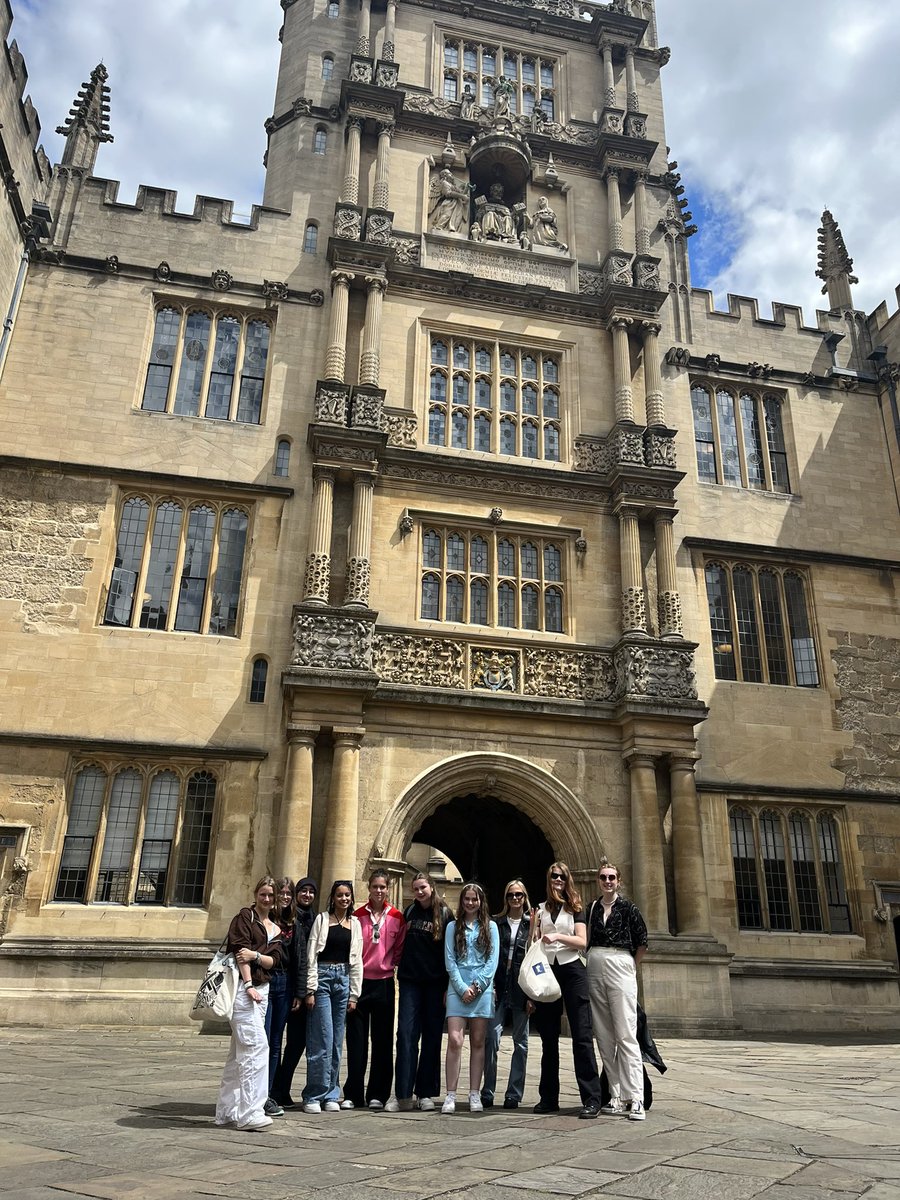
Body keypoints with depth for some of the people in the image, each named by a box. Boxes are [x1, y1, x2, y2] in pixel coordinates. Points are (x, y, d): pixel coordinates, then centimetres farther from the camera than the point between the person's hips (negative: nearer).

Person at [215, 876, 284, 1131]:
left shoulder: (275, 929, 18)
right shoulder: (245, 916, 0)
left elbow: (274, 960, 6)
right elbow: (240, 949, -10)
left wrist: (256, 955, -15)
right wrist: (249, 985, -17)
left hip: (262, 989, 7)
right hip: (243, 986, -7)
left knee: (240, 1050, 11)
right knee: (257, 1045, -14)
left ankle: (227, 1110, 18)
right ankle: (249, 1113, -11)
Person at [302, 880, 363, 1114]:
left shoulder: (355, 924, 11)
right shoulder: (322, 919, 1)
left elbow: (356, 961, 12)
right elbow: (311, 956, -3)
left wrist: (354, 994, 7)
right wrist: (310, 989, -9)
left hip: (344, 980, 4)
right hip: (323, 977, -4)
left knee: (337, 1041, 7)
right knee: (323, 1040, -8)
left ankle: (330, 1095, 15)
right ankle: (314, 1096, 2)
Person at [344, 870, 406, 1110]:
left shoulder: (396, 917, 2)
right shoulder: (358, 915, 2)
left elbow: (399, 949, 9)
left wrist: (388, 963, -1)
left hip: (384, 983, 0)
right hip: (359, 981, 0)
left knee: (382, 1040, 6)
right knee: (356, 1039, 4)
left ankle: (377, 1094, 15)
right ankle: (353, 1094, 13)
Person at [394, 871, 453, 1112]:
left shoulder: (444, 914, 0)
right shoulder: (409, 913, 9)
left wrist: (449, 985, -7)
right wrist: (399, 965, 6)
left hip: (435, 983, -2)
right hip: (410, 981, 2)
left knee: (432, 1037, 4)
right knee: (406, 1034, -6)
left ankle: (426, 1094, 13)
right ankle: (404, 1095, -3)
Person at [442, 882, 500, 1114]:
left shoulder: (490, 927, 9)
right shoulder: (453, 927, 8)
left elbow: (493, 960, 3)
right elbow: (449, 961, 2)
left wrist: (477, 986, -7)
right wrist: (463, 988, -8)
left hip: (482, 988, 1)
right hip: (458, 988, -1)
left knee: (478, 1043, 4)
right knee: (454, 1040, -9)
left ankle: (475, 1095, 10)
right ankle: (451, 1095, -5)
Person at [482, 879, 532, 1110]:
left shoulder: (532, 924, 4)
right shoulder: (496, 923, 9)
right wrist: (490, 985, -4)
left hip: (522, 988, 0)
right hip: (498, 987, 0)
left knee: (520, 1042, 6)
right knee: (492, 1038, -7)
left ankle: (514, 1094, 16)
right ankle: (487, 1092, 3)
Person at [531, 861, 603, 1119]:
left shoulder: (575, 908, 9)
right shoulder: (540, 909, 14)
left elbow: (582, 941, -3)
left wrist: (557, 936, -15)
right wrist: (535, 928, -7)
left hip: (572, 971, -2)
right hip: (546, 972, 2)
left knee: (582, 1035, -7)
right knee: (548, 1037, 6)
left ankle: (592, 1099, -6)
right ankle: (549, 1097, 14)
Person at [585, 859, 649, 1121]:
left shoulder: (628, 908, 1)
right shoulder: (591, 908, 11)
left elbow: (642, 944, 5)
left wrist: (630, 968, 9)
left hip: (620, 969, -4)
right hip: (595, 970, 4)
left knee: (626, 1036, -9)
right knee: (604, 1038, 5)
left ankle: (635, 1100, -7)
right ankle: (617, 1097, 11)